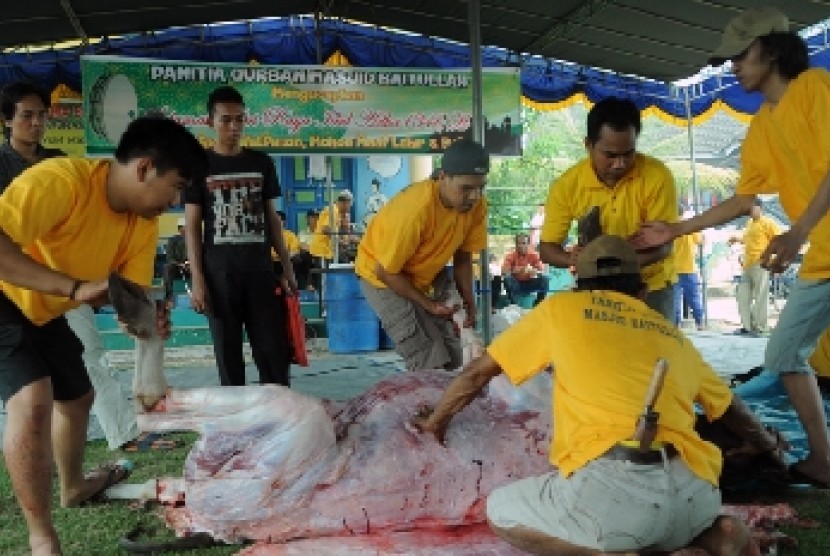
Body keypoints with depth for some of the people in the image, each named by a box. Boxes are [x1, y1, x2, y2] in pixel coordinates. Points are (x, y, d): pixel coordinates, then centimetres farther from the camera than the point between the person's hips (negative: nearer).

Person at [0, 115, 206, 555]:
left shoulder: (144, 224, -9)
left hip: (42, 311, 9)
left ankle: (74, 485, 48)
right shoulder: (61, 180, -33)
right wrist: (74, 287, -46)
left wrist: (149, 319, -31)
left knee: (77, 398, 21)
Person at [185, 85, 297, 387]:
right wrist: (197, 280, -7)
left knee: (275, 352, 0)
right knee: (228, 353, 5)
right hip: (219, 271, -1)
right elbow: (192, 226, 1)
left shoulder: (262, 163, 9)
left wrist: (287, 267, 7)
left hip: (260, 268, 2)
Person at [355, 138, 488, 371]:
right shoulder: (416, 209, -36)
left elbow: (463, 257, -2)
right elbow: (386, 271, -25)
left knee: (451, 358, 7)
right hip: (384, 277, -6)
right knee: (430, 364, -13)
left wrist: (468, 301, -13)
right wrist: (428, 304, -19)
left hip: (427, 273, 6)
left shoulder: (477, 205, -17)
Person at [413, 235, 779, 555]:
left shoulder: (561, 308, 15)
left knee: (500, 511, 18)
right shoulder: (672, 335, 24)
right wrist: (766, 445, 60)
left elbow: (479, 372, 22)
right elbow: (731, 408, 38)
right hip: (694, 493, 6)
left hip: (613, 484, -5)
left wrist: (436, 420, 39)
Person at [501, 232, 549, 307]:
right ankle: (514, 305, -21)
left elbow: (542, 270, -13)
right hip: (516, 285, -1)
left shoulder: (534, 255, -5)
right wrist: (513, 271, -39)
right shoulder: (511, 255, -8)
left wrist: (535, 271, -36)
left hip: (530, 284, 1)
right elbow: (503, 271, -19)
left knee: (544, 278, -23)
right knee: (507, 278, -31)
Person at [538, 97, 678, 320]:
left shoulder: (657, 176, -20)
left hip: (651, 286, -1)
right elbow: (547, 248, -9)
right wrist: (575, 260, -33)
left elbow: (663, 245, -20)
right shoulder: (567, 185, -16)